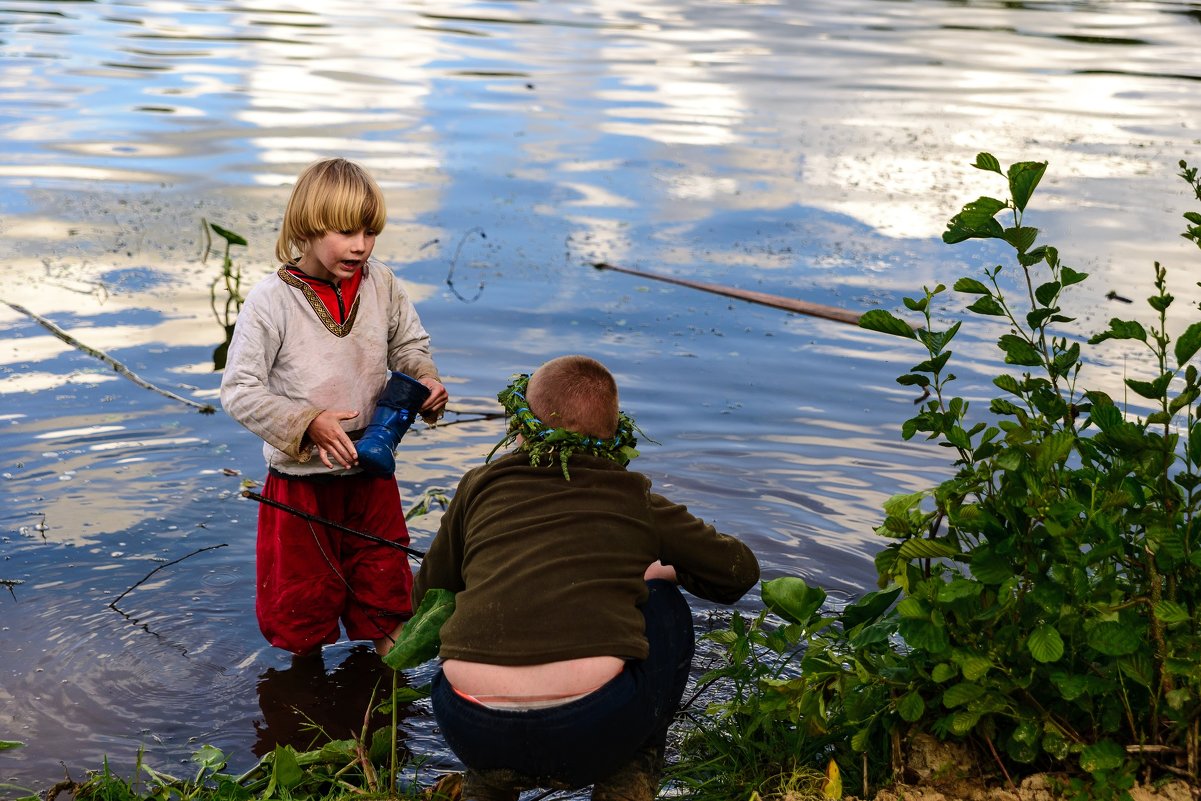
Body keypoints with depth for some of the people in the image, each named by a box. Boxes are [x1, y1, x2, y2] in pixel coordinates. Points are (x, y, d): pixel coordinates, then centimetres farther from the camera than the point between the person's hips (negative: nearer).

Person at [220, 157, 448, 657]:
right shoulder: (271, 301, -18)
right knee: (302, 591, 15)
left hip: (372, 472, 3)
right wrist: (309, 424, -25)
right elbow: (239, 391, -17)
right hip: (300, 478, -3)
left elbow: (410, 345, 11)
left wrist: (424, 381, -10)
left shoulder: (382, 284, -5)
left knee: (383, 578, 18)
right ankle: (306, 658, 41)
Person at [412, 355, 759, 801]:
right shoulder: (635, 501, 12)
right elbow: (741, 570, 24)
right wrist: (667, 572, 43)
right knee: (666, 608, 27)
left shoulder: (480, 486, 14)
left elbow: (426, 597, 28)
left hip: (471, 731, 2)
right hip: (593, 736, -2)